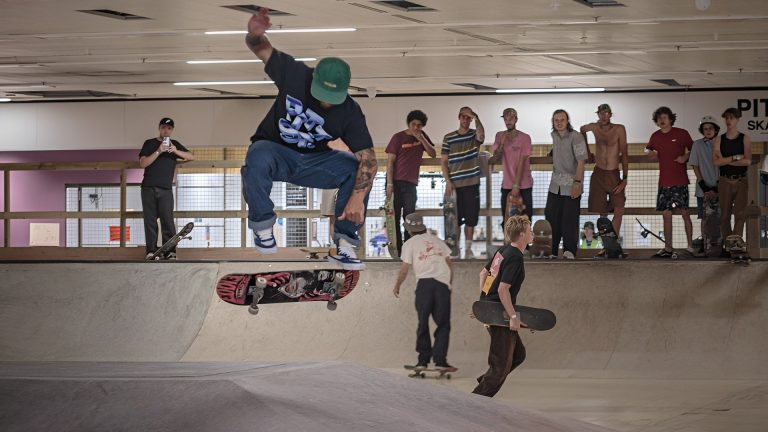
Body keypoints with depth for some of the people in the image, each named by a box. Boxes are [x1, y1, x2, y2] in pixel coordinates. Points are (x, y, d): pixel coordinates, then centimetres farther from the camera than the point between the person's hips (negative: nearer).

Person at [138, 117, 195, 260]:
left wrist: (176, 151, -11)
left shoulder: (175, 144, 15)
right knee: (150, 220, -1)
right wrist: (158, 152, -14)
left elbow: (191, 157, 5)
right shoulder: (150, 143, 9)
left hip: (166, 189, 0)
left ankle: (170, 251, -11)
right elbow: (142, 163, -3)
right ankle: (151, 251, 1)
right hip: (148, 188, 0)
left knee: (167, 220, -9)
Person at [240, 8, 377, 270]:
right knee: (258, 157, -39)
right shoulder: (294, 74, -20)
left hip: (313, 162, 2)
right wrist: (255, 34, -40)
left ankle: (344, 246, -17)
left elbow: (368, 158, -23)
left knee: (358, 170, -24)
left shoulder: (350, 113, -18)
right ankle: (262, 227, -19)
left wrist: (357, 198, -39)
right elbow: (261, 48, -12)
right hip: (275, 152, -2)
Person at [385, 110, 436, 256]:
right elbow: (390, 162, -6)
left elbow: (433, 154, 1)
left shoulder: (422, 136, 8)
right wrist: (389, 184, -13)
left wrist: (421, 138, -11)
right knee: (394, 216, -1)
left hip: (411, 183, 3)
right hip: (396, 182, -3)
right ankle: (396, 248, 3)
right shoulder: (398, 137, -4)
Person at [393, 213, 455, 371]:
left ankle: (423, 360, 7)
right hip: (443, 283, 2)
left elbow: (404, 269, 2)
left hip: (425, 282, -2)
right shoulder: (437, 240, 18)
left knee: (423, 323, 8)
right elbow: (449, 262, 17)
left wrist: (397, 286, 16)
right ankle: (440, 360, -7)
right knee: (443, 324, 4)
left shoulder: (410, 243, 5)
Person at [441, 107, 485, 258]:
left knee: (471, 218, 3)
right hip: (454, 184, 0)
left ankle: (468, 248, 12)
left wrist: (476, 118, -30)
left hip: (472, 184, 0)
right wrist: (448, 181, -5)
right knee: (454, 218, 2)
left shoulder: (474, 135, 5)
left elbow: (481, 135, -21)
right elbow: (443, 161, 5)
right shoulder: (448, 137, 5)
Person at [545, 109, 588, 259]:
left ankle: (569, 251, 4)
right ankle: (551, 251, 14)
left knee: (570, 219, -4)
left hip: (572, 184, -6)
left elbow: (581, 161, -18)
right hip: (556, 184, 6)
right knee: (551, 218, 6)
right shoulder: (554, 135, 9)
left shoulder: (576, 137, -13)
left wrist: (577, 182, -24)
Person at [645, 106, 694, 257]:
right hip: (664, 181, 4)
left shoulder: (681, 133, -1)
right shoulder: (655, 136, 9)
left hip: (680, 181, -4)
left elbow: (693, 150, 7)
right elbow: (648, 149, 26)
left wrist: (685, 157, -11)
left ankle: (690, 246, 0)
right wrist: (651, 154, 4)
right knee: (666, 214, 6)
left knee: (684, 213, -5)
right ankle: (668, 248, 11)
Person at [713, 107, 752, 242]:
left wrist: (726, 160, -9)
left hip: (741, 181, -1)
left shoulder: (745, 139, 2)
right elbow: (716, 161, -8)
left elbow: (748, 161, -10)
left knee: (740, 213, -6)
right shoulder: (719, 140, 5)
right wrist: (736, 157, -11)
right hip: (725, 181, 1)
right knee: (724, 215, 2)